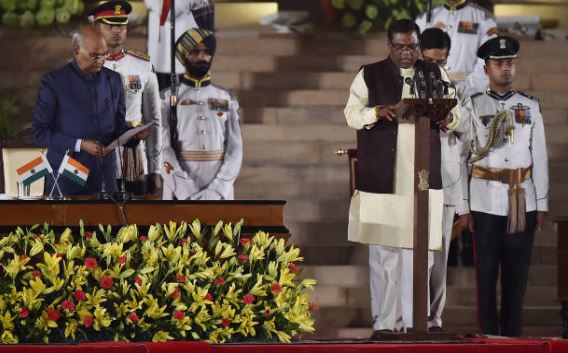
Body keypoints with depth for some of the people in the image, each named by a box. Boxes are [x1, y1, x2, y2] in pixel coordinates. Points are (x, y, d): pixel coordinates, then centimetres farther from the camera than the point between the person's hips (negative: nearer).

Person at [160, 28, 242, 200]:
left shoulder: (226, 99, 12)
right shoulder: (168, 99, 4)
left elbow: (235, 149, 5)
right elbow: (163, 150, -5)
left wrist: (217, 189, -11)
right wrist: (187, 192, -17)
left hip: (220, 192, 2)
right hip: (180, 194, -2)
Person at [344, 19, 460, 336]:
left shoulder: (435, 74, 12)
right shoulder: (370, 75, 5)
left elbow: (455, 116, 14)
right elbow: (351, 114, 1)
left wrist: (447, 119, -10)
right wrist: (378, 112, -18)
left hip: (421, 176, 2)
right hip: (382, 176, -2)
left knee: (416, 248, 2)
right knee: (383, 250, -2)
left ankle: (412, 321, 6)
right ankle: (384, 321, 1)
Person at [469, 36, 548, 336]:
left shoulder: (530, 107, 9)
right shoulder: (473, 106, 2)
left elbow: (540, 158, 9)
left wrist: (542, 204, 5)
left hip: (523, 203, 2)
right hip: (485, 203, -2)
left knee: (517, 274, 4)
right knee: (486, 274, 0)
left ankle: (512, 336, 10)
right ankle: (488, 336, 5)